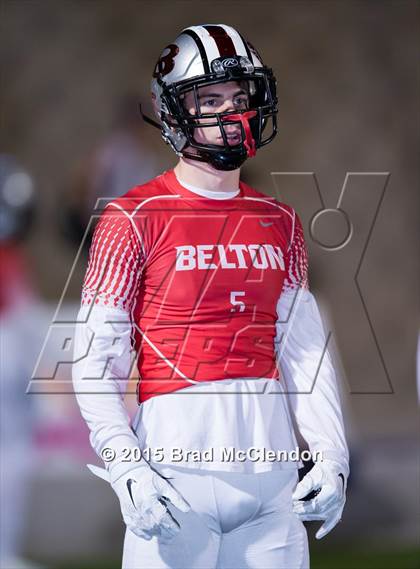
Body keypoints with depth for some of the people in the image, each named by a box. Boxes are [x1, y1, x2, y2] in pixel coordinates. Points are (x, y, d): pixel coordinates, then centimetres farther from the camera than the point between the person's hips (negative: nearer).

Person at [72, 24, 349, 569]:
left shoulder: (280, 223, 14)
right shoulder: (135, 218, -2)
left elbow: (304, 350, 14)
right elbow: (97, 358, -5)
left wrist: (330, 454, 3)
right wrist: (127, 470, -16)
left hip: (271, 462, 5)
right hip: (177, 461, -5)